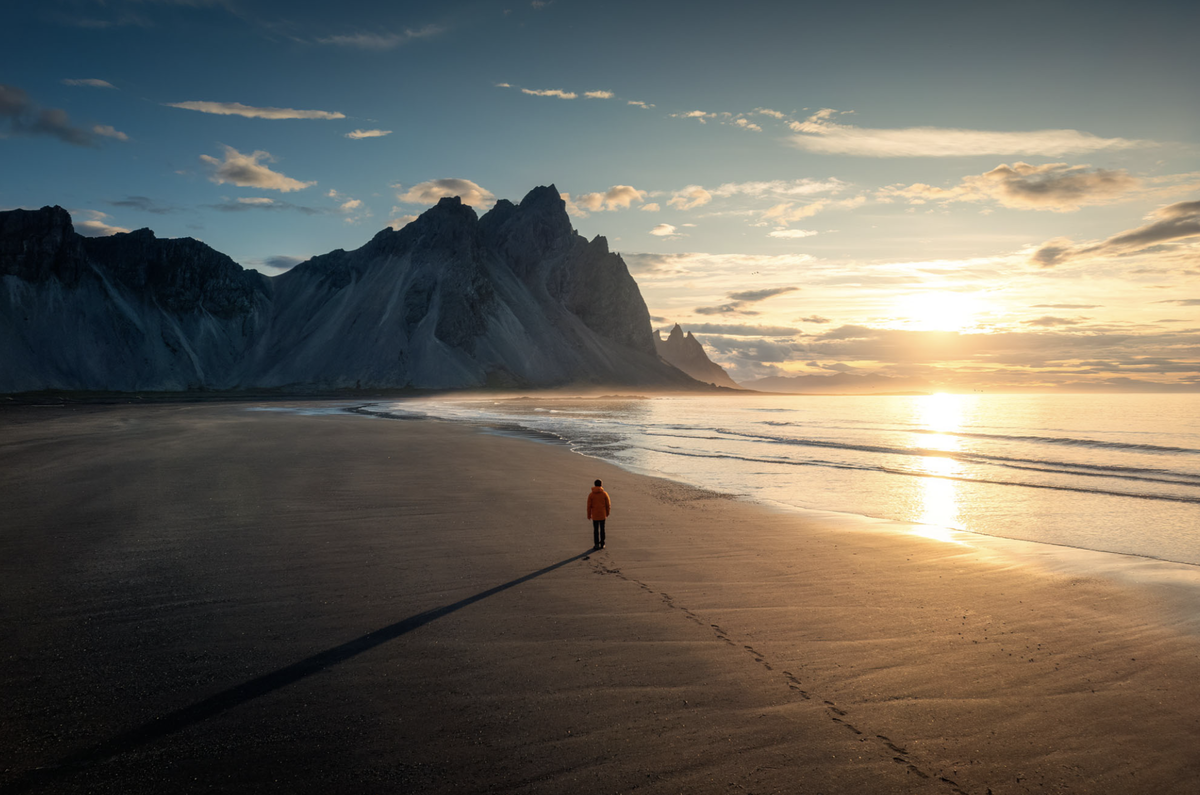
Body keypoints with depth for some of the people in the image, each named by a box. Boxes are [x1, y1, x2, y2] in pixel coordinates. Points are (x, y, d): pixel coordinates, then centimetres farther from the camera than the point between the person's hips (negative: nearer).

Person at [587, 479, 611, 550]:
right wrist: (607, 513, 13)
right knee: (602, 530, 10)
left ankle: (596, 544, 3)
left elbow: (589, 506, -4)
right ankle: (602, 544, 13)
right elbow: (608, 504, -2)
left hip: (595, 515, 0)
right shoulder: (604, 494, -5)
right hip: (602, 515, 0)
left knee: (595, 530, 6)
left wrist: (589, 515, 7)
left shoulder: (591, 495, -5)